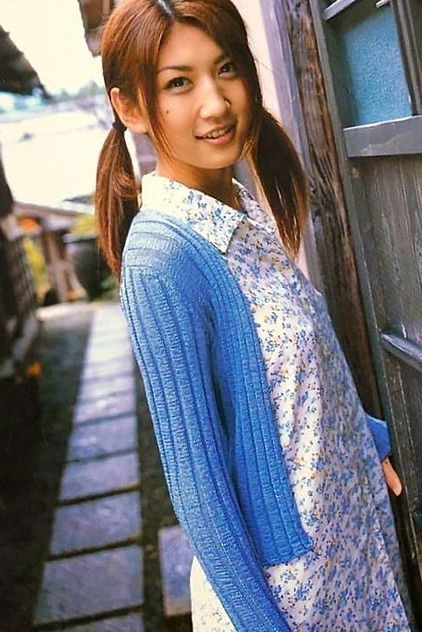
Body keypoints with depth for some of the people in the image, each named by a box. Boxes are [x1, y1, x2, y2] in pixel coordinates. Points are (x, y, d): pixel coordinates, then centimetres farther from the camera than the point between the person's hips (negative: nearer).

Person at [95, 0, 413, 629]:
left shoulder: (250, 207, -2)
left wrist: (370, 436, 19)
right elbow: (193, 472, -22)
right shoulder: (161, 257, -26)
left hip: (351, 504, 7)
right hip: (285, 574, -7)